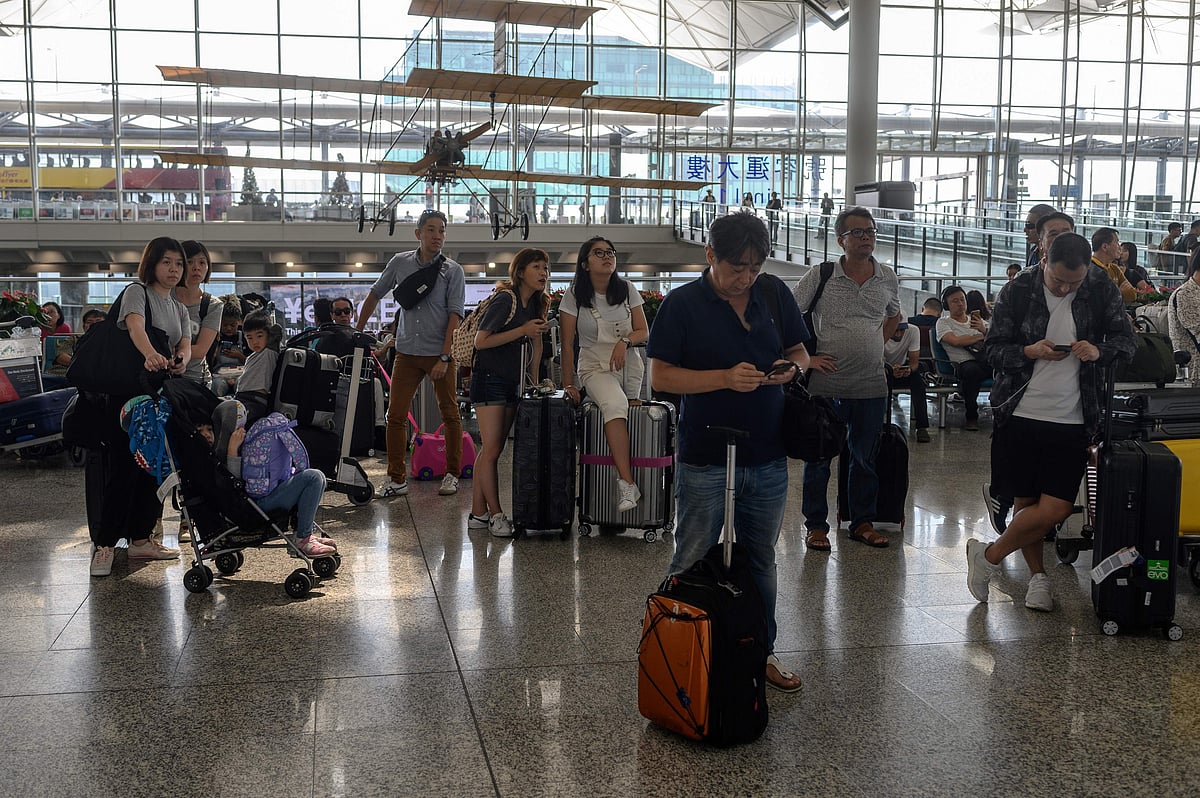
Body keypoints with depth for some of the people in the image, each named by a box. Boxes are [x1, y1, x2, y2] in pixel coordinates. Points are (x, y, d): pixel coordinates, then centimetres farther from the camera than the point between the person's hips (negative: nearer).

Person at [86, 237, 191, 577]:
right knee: (123, 466, -11)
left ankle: (140, 539, 17)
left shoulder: (180, 310, 18)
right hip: (128, 390, -7)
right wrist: (150, 354, -46)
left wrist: (180, 361, -23)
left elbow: (185, 345, 2)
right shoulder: (137, 291, -4)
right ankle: (104, 544, -7)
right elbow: (135, 326, -25)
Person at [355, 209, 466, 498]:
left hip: (441, 353, -2)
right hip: (407, 352, 3)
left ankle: (452, 474, 17)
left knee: (450, 414, 5)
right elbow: (375, 295, 18)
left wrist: (444, 357, -16)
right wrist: (358, 331, 19)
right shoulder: (400, 263, 5)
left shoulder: (453, 271, -3)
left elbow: (455, 316, -9)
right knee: (395, 415, 0)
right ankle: (396, 478, 8)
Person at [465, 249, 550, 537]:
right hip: (489, 380, -8)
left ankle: (478, 513, 12)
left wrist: (533, 379, 12)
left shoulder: (537, 303, 7)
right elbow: (480, 342, -18)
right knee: (491, 449, -8)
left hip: (512, 383, 8)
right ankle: (495, 514, 0)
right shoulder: (505, 300, -17)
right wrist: (522, 330, -21)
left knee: (491, 450, 9)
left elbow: (537, 342, 18)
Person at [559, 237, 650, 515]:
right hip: (595, 367, -5)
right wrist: (568, 385, -3)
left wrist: (625, 340, -14)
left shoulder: (627, 289, 5)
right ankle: (627, 484, -39)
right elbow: (567, 345, -1)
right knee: (615, 404, -31)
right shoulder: (574, 295, -2)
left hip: (629, 366, 5)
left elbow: (644, 332, 8)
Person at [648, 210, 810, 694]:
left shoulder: (775, 294, 4)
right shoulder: (682, 304, -9)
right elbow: (660, 376, -11)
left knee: (760, 562, 17)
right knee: (692, 564, 6)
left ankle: (761, 652, 31)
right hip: (705, 459, -4)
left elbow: (799, 351, 15)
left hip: (767, 458, 5)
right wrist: (725, 377, -21)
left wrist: (791, 368, -9)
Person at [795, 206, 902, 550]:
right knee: (819, 456, 5)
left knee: (866, 457, 11)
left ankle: (863, 522, 24)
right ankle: (816, 525, 16)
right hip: (826, 382, -3)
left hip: (872, 384, 3)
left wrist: (873, 347, 13)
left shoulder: (888, 279, 5)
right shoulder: (820, 276, -6)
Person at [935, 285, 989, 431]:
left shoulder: (978, 320, 28)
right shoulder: (943, 322, 14)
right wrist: (981, 336, 6)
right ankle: (971, 417, -23)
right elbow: (955, 341, -6)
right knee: (972, 370, -41)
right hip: (965, 363, -4)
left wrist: (985, 330, -5)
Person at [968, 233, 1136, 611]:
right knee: (1026, 502, 7)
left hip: (1071, 420, 1)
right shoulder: (1018, 291, -4)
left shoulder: (1103, 289, 0)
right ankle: (1038, 575, 29)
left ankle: (989, 556, 14)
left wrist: (1099, 350, -15)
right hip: (1019, 413, -1)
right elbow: (994, 349, 0)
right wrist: (1030, 351, -20)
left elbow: (1128, 341, 7)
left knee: (1055, 509, -7)